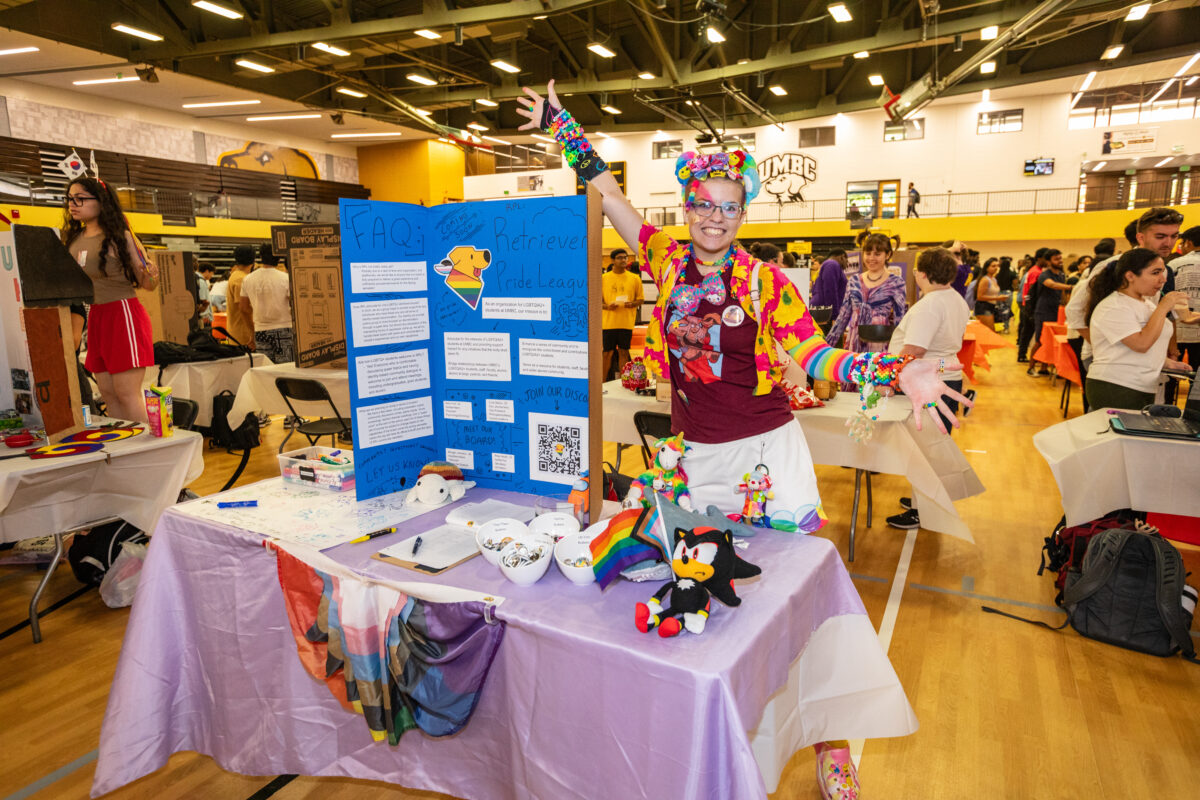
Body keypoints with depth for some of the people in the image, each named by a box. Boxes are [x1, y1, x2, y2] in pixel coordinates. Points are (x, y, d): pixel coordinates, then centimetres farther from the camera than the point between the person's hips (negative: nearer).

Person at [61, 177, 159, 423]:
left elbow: (145, 284, -8)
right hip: (95, 317, 7)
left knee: (127, 393, -9)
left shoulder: (120, 236, -8)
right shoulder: (74, 238, 11)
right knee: (108, 393, 10)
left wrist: (149, 274, -28)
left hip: (123, 313, -7)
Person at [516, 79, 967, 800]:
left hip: (768, 449, -2)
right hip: (699, 454, 3)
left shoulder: (766, 282, -5)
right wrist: (560, 122, 9)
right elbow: (611, 195, 6)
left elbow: (817, 357, -8)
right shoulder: (668, 262, 2)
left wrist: (895, 373, -23)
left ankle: (829, 737, 23)